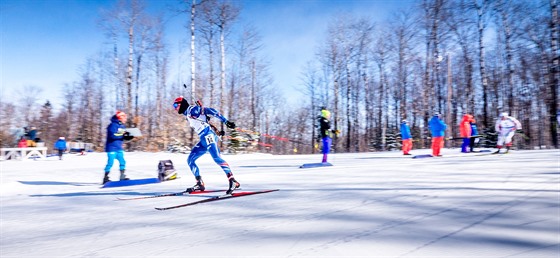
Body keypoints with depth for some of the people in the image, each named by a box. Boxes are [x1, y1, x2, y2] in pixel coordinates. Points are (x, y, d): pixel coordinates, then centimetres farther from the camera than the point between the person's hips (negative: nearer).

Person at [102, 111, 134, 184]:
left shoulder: (122, 126, 14)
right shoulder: (113, 125, -12)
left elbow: (125, 137, 17)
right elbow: (112, 135, -25)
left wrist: (130, 136, -3)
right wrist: (122, 134, -27)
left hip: (119, 148, 8)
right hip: (112, 148, -8)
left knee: (122, 162, 6)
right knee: (110, 163, -6)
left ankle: (122, 176, 14)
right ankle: (105, 178, 2)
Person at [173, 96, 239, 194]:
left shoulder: (192, 109, -2)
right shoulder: (188, 115, 25)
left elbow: (209, 111, -11)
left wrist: (226, 121, -18)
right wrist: (217, 131, 18)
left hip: (208, 136, -10)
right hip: (203, 140, 10)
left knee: (216, 158, -22)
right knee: (190, 160, 9)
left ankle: (233, 181, -26)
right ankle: (200, 184, 9)